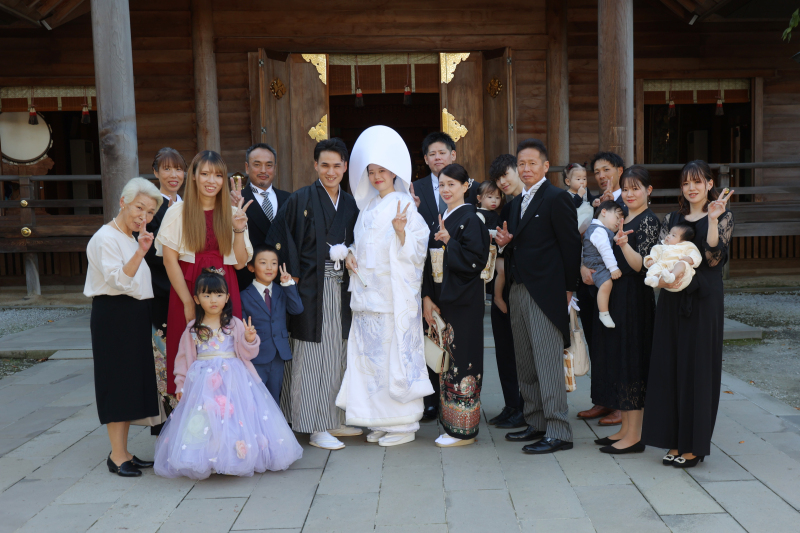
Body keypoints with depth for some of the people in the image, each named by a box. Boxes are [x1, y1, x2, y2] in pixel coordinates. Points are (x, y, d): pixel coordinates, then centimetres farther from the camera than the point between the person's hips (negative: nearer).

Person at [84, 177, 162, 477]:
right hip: (113, 315, -9)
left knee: (133, 382, 10)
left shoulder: (130, 238, 17)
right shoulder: (106, 237, -11)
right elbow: (117, 279, -25)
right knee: (118, 382, -5)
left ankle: (123, 452, 18)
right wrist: (140, 252, -35)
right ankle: (117, 456, 2)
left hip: (135, 316, 9)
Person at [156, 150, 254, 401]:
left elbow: (240, 262, 6)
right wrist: (188, 302, -9)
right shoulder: (178, 211, 2)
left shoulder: (232, 213, 10)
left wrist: (239, 230, -9)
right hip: (187, 289, -2)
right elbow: (169, 260, -3)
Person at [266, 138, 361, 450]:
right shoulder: (300, 200, -5)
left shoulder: (350, 205, 11)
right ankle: (316, 428, 7)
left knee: (337, 353, 12)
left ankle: (334, 419, 24)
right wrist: (292, 275, -13)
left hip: (339, 290, 6)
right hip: (311, 289, -6)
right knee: (312, 355, -1)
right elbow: (277, 240, -9)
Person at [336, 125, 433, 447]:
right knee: (371, 354, 8)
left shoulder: (405, 206, -4)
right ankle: (379, 420, 19)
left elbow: (416, 251, -9)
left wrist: (401, 231, -26)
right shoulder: (368, 208, 16)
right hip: (368, 293, 7)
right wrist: (351, 253, 4)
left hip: (395, 295, -7)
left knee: (396, 354, -3)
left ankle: (403, 424, 8)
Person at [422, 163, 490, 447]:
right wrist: (427, 297, 4)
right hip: (442, 299, 8)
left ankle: (463, 428, 5)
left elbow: (476, 260, -16)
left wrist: (448, 243, -17)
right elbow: (430, 262, 12)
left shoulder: (471, 219, -8)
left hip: (463, 301, -8)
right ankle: (448, 422, 21)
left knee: (461, 358, -4)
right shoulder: (441, 219, 14)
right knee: (447, 358, 11)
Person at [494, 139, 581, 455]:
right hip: (518, 291, 9)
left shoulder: (557, 198, -7)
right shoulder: (517, 203, 18)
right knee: (525, 363, 13)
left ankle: (558, 432, 0)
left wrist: (568, 289, -10)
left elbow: (571, 245, -9)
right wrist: (506, 242, 0)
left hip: (545, 292, -9)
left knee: (548, 363, -6)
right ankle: (536, 423, 24)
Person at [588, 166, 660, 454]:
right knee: (615, 358, 12)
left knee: (630, 360, -5)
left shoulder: (649, 221, -10)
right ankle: (625, 428, 21)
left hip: (634, 297, -9)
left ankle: (634, 436, 3)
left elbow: (640, 265, -18)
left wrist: (623, 244, -34)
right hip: (615, 294, 9)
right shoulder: (623, 218, 15)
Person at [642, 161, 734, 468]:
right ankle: (676, 442, 16)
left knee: (698, 366, 0)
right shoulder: (672, 219, 12)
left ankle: (695, 445, 10)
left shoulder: (722, 217, 0)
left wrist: (713, 220, -19)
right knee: (670, 365, 5)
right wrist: (662, 278, -15)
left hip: (704, 298, -4)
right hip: (672, 299, 5)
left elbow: (714, 258, -12)